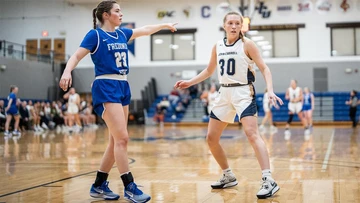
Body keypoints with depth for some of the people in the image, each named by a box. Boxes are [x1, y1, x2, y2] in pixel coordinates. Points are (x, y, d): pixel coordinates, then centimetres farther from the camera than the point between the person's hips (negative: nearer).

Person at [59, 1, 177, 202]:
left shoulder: (122, 34, 15)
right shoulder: (95, 35, -4)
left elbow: (144, 30, 29)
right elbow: (77, 56, -10)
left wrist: (164, 25, 38)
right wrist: (67, 71, -29)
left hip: (123, 87, 8)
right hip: (106, 88, -8)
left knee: (116, 140, 8)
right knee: (122, 138, -13)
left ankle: (99, 185, 18)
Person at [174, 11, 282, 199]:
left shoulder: (247, 44, -5)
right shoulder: (218, 46, 9)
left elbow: (264, 68, -8)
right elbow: (209, 70, 23)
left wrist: (270, 90, -22)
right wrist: (189, 82, 15)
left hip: (243, 92, -6)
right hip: (224, 94, 6)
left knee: (252, 134, -23)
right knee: (211, 138, 6)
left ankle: (268, 181, -23)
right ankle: (229, 176, 22)